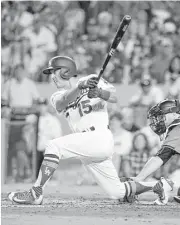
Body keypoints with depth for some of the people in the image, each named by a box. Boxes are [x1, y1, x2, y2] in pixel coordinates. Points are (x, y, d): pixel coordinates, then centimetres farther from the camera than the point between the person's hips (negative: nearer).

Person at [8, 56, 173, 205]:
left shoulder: (92, 80, 3)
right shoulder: (58, 96, 16)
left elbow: (114, 98, -12)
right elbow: (61, 103, -9)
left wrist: (99, 92, -34)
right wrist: (80, 87, -28)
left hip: (100, 138, -7)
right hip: (87, 147, 7)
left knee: (54, 146, -22)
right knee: (117, 193, 7)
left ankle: (36, 193, -26)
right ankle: (158, 185, 24)